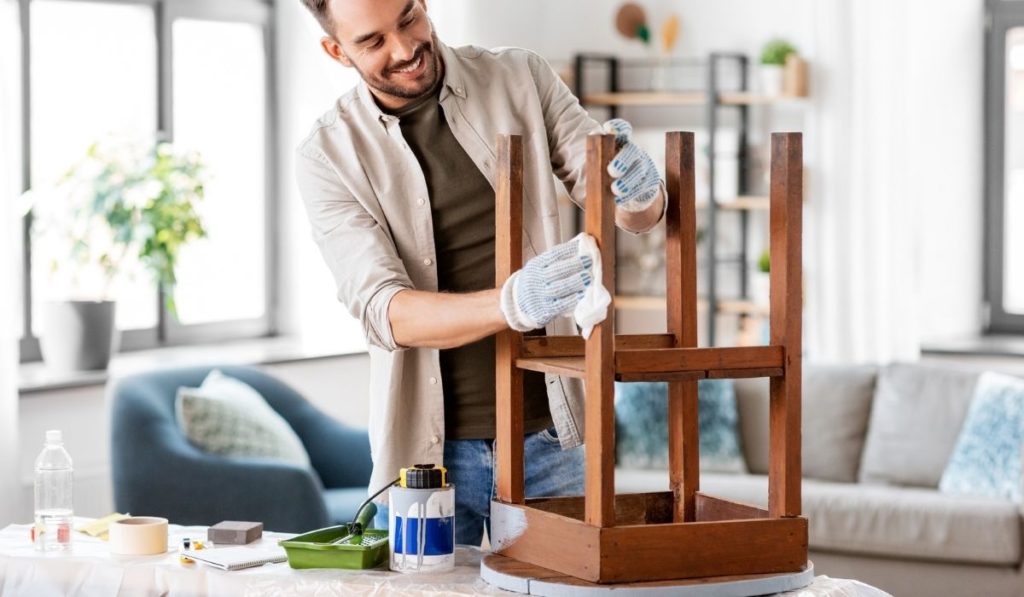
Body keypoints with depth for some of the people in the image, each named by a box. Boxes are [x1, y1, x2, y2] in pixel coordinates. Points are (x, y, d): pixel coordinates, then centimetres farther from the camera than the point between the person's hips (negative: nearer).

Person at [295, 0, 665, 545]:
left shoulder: (520, 80, -1)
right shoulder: (328, 156, -7)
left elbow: (641, 213, -2)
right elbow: (383, 311, -18)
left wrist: (638, 189, -28)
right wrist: (511, 304, -36)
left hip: (548, 438, 2)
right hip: (428, 453, -1)